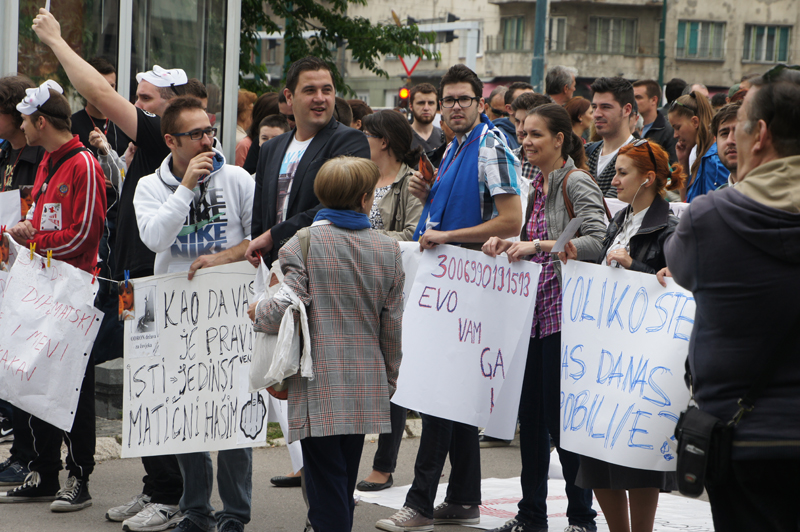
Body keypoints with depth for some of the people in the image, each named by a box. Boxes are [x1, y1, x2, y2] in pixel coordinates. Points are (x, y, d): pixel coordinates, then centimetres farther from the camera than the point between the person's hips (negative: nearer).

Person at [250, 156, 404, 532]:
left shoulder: (302, 244, -8)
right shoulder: (388, 250, 4)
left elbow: (288, 307, -17)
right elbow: (392, 327, 7)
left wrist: (257, 313, 5)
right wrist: (389, 380, 20)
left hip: (319, 388, -4)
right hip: (365, 388, 4)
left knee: (326, 483, -4)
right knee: (345, 482, 15)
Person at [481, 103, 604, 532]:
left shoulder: (577, 183, -10)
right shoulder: (538, 185, 15)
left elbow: (597, 240, -22)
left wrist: (538, 246, -25)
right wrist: (510, 244, 5)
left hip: (564, 312, -8)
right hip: (534, 311, 8)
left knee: (561, 416, -4)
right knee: (530, 414, 10)